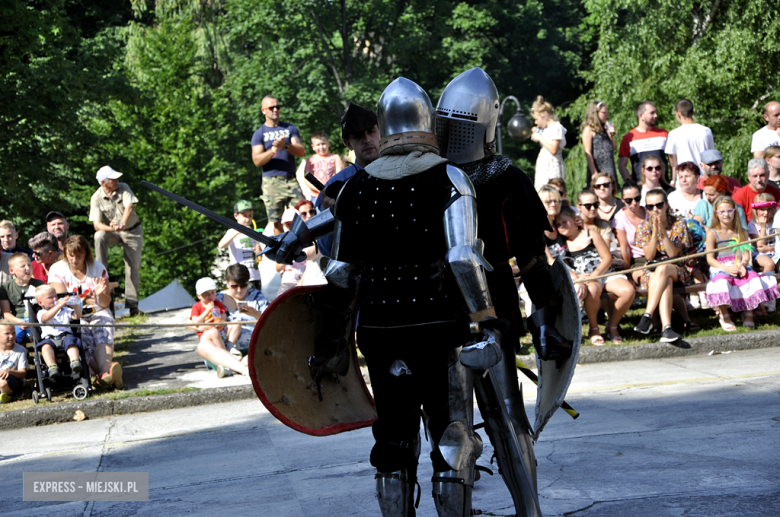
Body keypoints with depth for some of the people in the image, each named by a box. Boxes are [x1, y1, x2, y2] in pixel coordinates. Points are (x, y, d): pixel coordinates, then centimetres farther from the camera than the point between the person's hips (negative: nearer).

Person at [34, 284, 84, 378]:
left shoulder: (65, 310, 29)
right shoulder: (41, 313, 15)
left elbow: (77, 316, 18)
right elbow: (46, 317, -10)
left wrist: (76, 305, -2)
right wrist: (59, 305, -20)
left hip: (65, 335, 2)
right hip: (49, 337, -2)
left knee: (71, 342, -33)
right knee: (46, 346, -36)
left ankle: (75, 362, -52)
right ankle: (52, 367, -51)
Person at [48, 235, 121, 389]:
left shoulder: (98, 268, 6)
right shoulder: (57, 270, 1)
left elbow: (105, 304, 7)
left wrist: (100, 295, -18)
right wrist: (82, 301, -27)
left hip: (98, 313, 1)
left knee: (104, 334, -33)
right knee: (84, 341, -33)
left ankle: (103, 373, -58)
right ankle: (107, 371, -54)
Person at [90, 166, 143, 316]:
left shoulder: (123, 188, -10)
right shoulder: (96, 198, -13)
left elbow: (129, 207, -26)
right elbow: (96, 224, -20)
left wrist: (122, 223, -45)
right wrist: (110, 228, -41)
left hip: (132, 231, 0)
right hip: (112, 233, 0)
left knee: (133, 266, -7)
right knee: (99, 236, -32)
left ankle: (131, 302, -1)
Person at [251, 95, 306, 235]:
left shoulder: (290, 129, 12)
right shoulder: (259, 134, 6)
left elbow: (301, 151, 0)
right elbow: (257, 161, -5)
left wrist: (285, 146, -20)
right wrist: (273, 150, -22)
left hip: (291, 180, 1)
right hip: (271, 182, -1)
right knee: (275, 223, -1)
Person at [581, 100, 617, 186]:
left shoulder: (605, 129, 18)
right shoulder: (588, 129, -2)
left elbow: (613, 149, 19)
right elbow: (588, 152, -9)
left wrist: (611, 135, 4)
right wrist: (594, 172, -15)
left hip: (609, 170, 7)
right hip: (597, 171, -7)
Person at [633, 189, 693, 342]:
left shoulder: (679, 225, 2)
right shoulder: (643, 227, 5)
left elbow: (673, 254, -9)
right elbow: (649, 256, -7)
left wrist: (663, 232, -21)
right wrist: (654, 233, -19)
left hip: (677, 271, 0)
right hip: (651, 272, 0)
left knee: (662, 269, -37)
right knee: (666, 281, -37)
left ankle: (647, 316, -42)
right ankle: (666, 328, -53)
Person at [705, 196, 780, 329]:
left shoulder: (740, 232, 17)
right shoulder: (713, 234, 5)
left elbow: (746, 254, 9)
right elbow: (710, 258, -3)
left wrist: (742, 265, -15)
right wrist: (726, 268, -19)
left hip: (740, 267, 3)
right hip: (720, 268, -3)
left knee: (752, 277, -29)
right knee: (722, 281, -37)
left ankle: (748, 314, -12)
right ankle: (724, 316, -17)